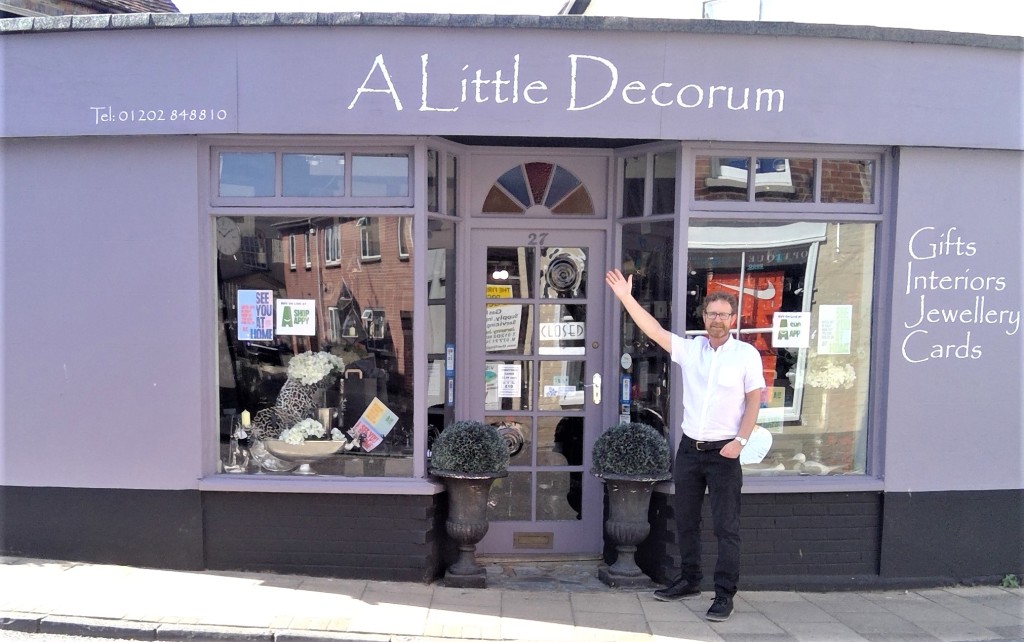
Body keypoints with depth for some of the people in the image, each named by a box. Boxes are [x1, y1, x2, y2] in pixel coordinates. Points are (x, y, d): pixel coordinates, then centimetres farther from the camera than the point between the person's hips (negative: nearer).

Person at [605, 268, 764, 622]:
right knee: (685, 521, 15)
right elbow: (653, 329, -4)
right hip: (689, 448, 4)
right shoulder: (689, 348, 2)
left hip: (724, 452, -4)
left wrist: (740, 440, -14)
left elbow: (754, 400, -5)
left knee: (726, 527, 0)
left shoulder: (746, 353, -5)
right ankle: (689, 580, 30)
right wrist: (626, 297, -12)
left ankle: (725, 594, 9)